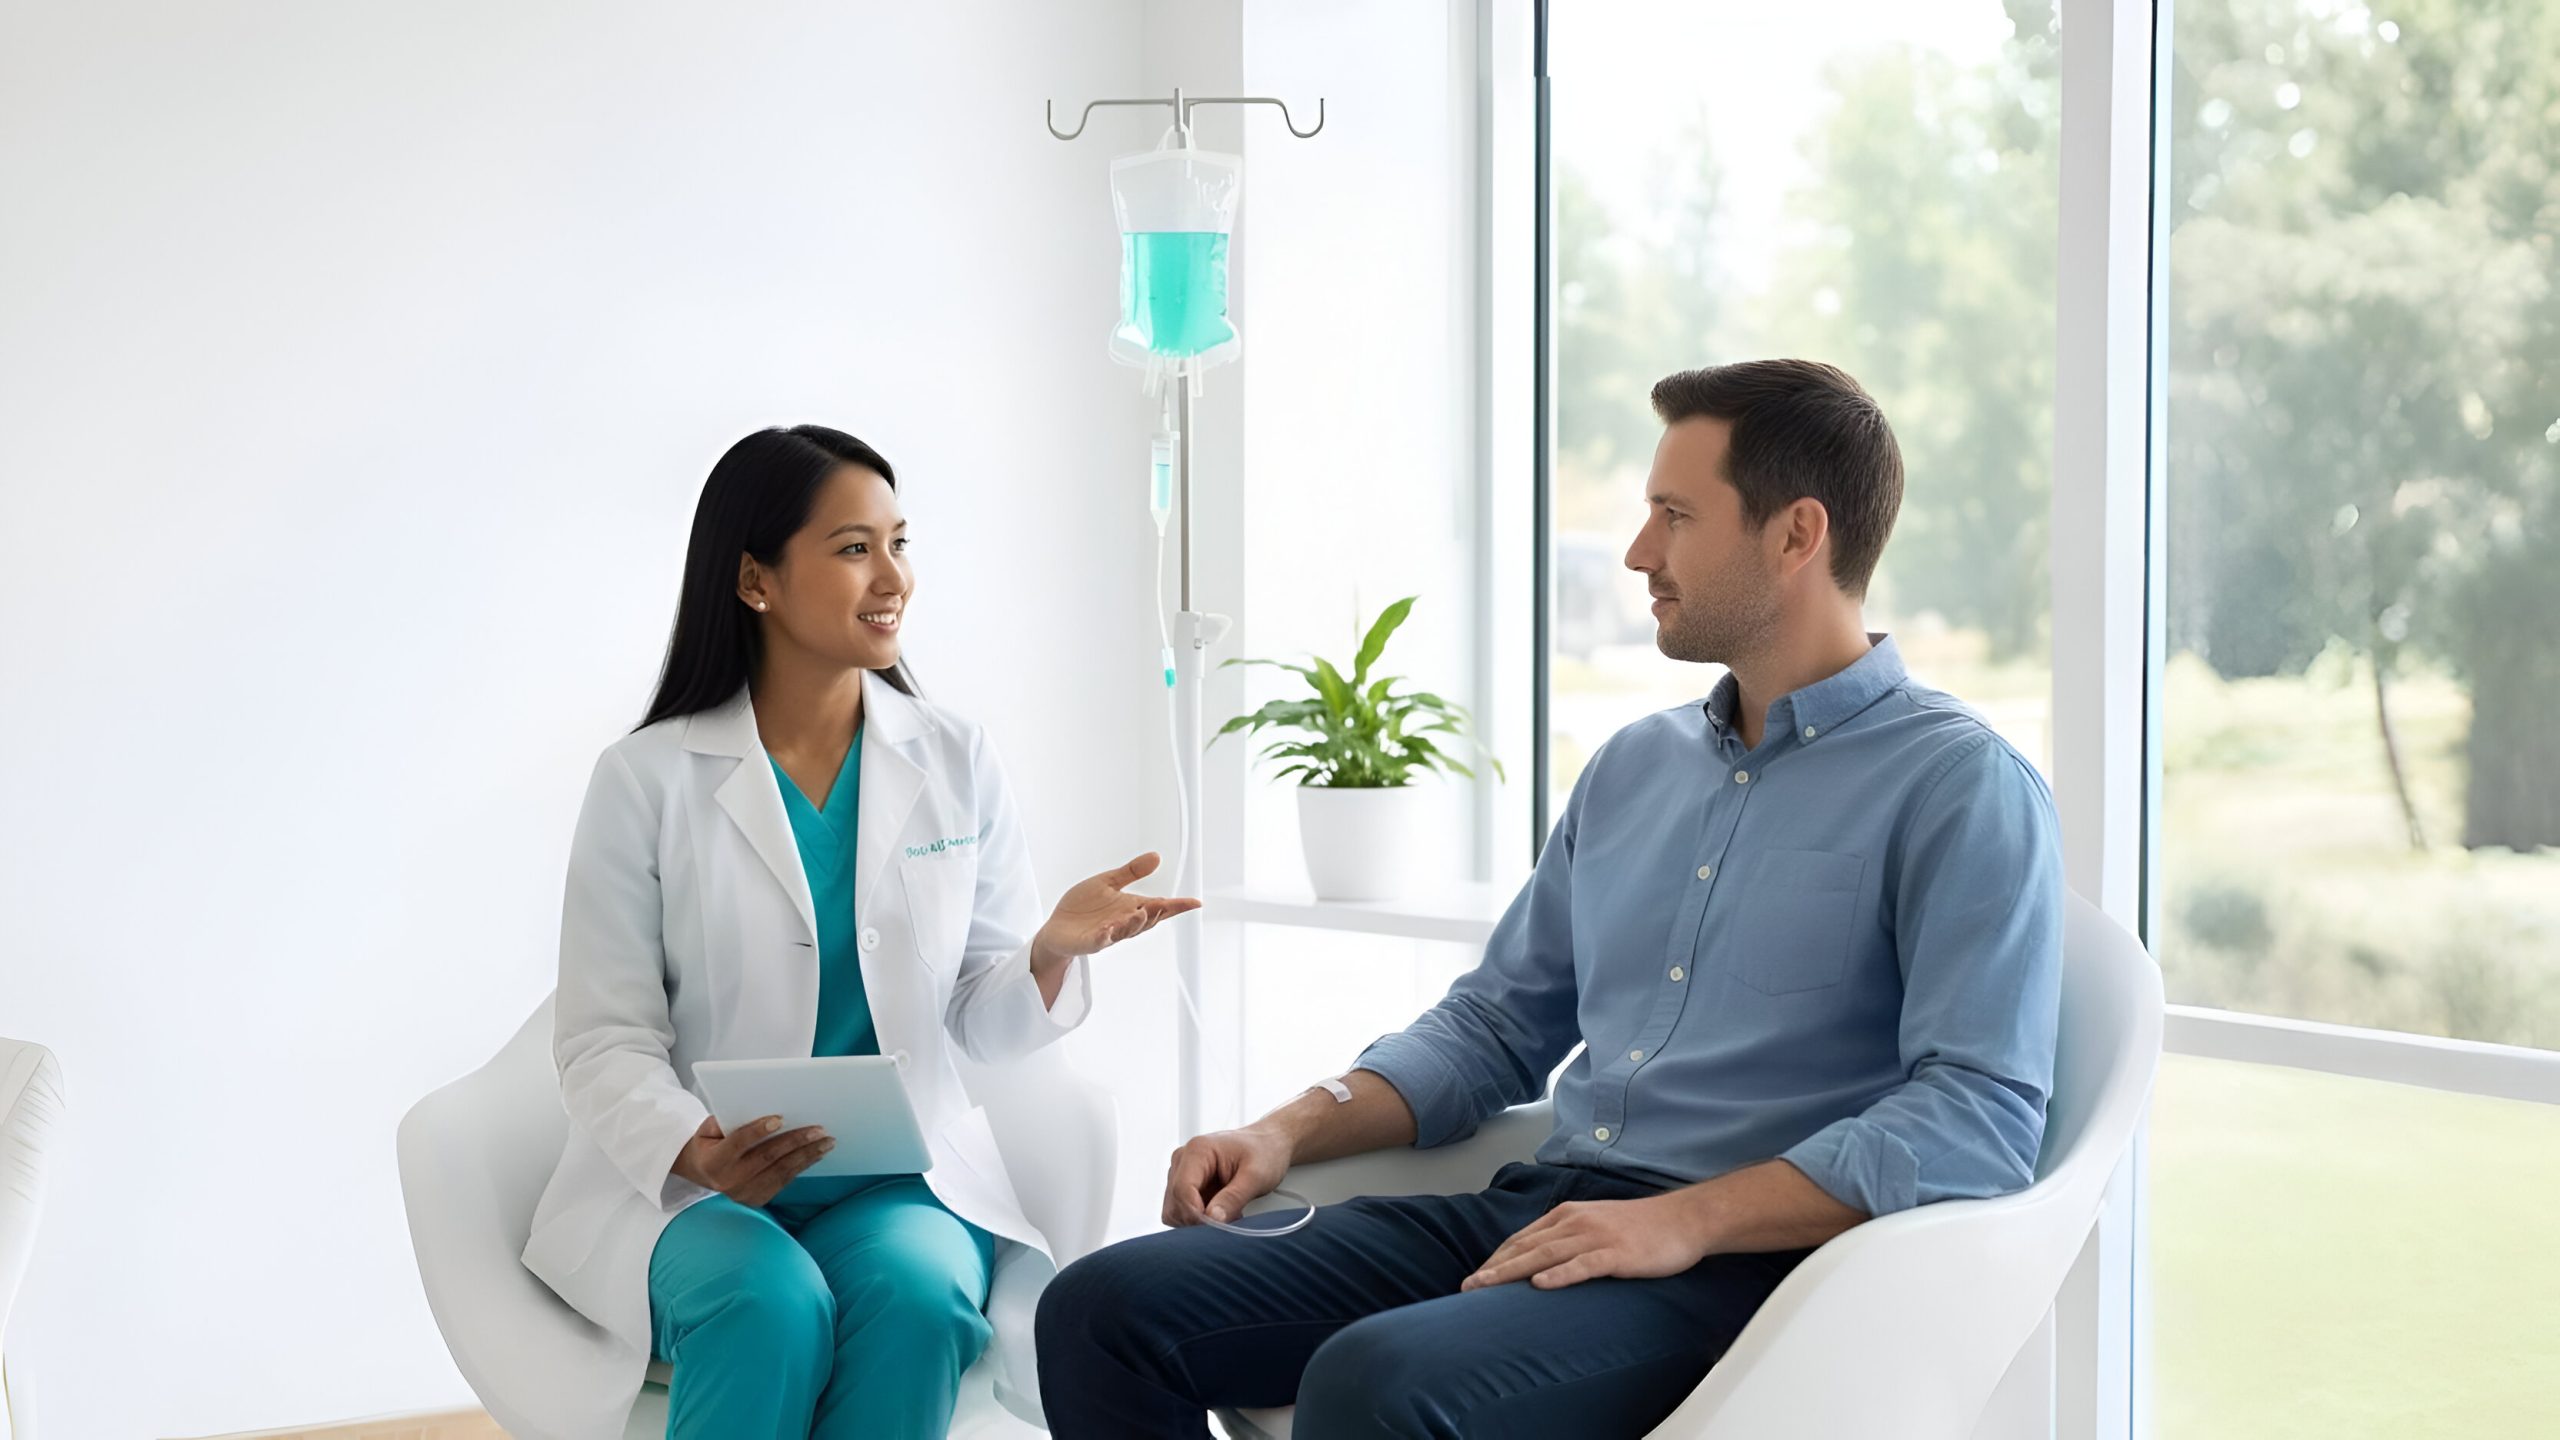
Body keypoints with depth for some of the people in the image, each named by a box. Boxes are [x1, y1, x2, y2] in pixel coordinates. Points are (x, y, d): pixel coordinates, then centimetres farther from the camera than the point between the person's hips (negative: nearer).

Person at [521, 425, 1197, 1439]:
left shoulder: (957, 763, 6)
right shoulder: (647, 780, -1)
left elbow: (982, 1022, 7)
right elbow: (605, 1041, -3)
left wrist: (1052, 951, -16)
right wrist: (697, 1152, -23)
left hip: (901, 1176, 2)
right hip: (693, 1188, -2)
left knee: (917, 1295, -31)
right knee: (771, 1307, -34)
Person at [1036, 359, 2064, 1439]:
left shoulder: (1960, 785, -5)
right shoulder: (1632, 768, 20)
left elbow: (1980, 1117, -16)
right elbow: (1494, 1026, 25)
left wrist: (1687, 1221, -22)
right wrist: (1292, 1130, 9)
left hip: (1739, 1262, -7)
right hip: (1532, 1212, 7)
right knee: (1105, 1311, -9)